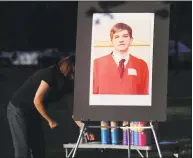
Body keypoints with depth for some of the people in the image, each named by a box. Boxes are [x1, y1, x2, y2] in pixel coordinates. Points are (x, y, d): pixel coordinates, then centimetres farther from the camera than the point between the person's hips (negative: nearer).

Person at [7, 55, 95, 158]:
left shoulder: (66, 83, 1)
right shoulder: (50, 74, -24)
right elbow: (37, 101, -24)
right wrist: (50, 121, -14)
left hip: (32, 114, 9)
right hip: (18, 110, -9)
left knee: (39, 150, 6)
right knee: (23, 150, -13)